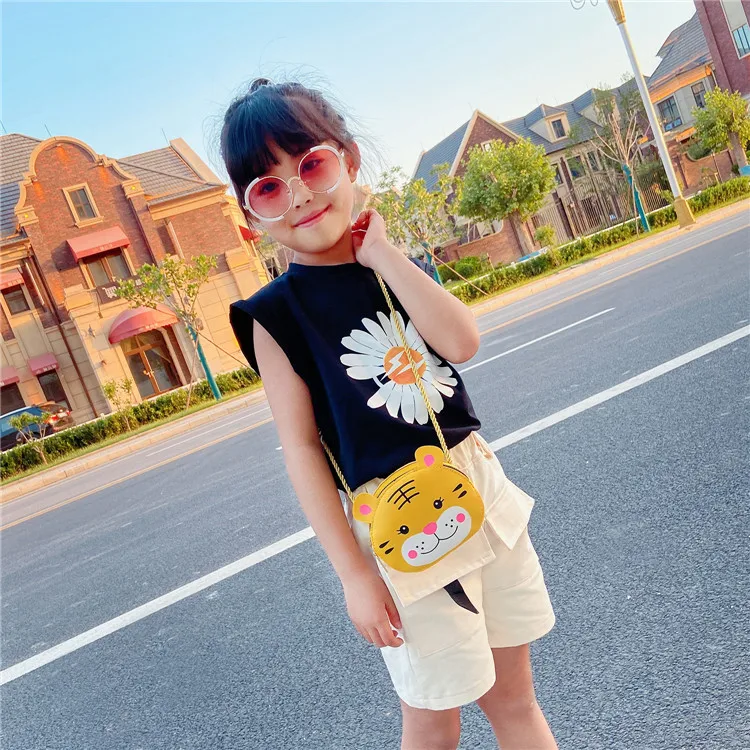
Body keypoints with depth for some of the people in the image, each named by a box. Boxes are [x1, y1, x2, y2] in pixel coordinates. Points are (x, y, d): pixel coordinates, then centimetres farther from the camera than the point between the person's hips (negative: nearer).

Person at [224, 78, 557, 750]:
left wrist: (380, 251, -14)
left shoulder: (394, 265, 5)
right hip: (395, 520, -4)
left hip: (480, 485, 5)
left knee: (515, 696, 19)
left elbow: (461, 341, -13)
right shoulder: (274, 313, -9)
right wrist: (353, 574, -12)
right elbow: (302, 447, -12)